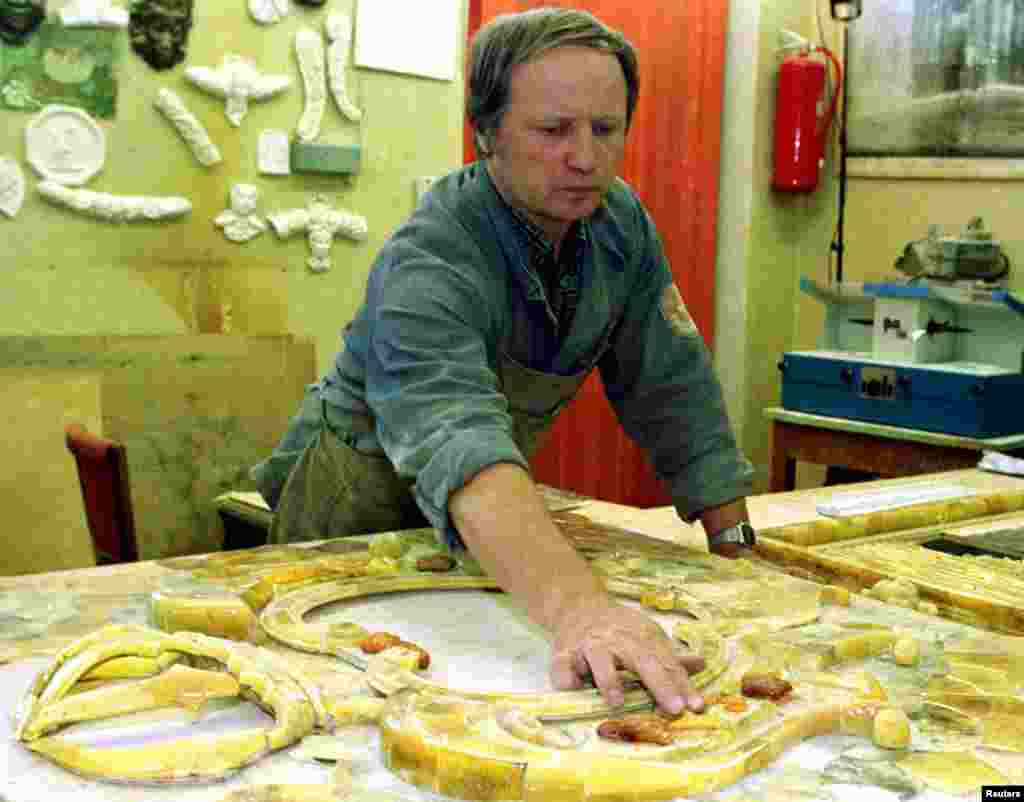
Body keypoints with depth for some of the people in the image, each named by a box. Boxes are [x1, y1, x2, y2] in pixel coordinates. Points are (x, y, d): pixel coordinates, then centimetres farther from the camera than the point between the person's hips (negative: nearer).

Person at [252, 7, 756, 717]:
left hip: (498, 503, 6)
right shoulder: (428, 265, -35)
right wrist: (576, 606, -68)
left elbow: (674, 391, -7)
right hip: (361, 500, -5)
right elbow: (459, 446, -53)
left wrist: (736, 549, -12)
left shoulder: (621, 225, -12)